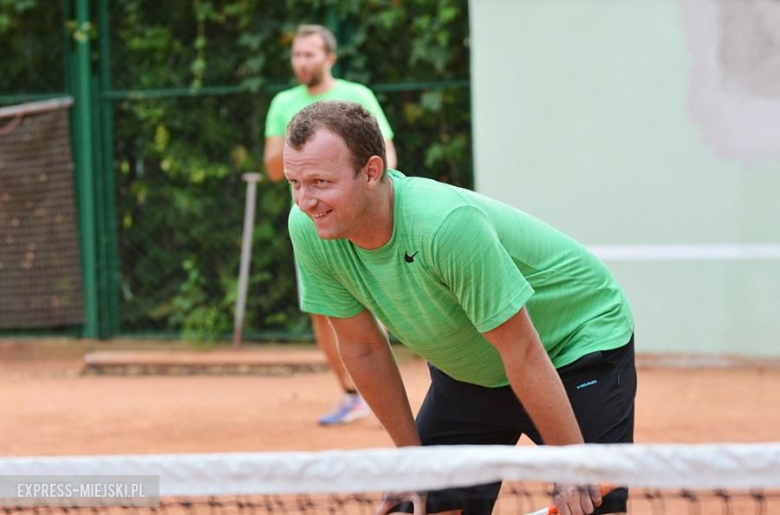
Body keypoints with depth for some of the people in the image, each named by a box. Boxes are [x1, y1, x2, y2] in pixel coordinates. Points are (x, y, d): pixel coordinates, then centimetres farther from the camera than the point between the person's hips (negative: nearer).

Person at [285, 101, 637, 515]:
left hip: (579, 343, -5)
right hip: (465, 369, 6)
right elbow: (363, 348, -6)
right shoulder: (308, 229, -20)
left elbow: (522, 353, -30)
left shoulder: (447, 224, -38)